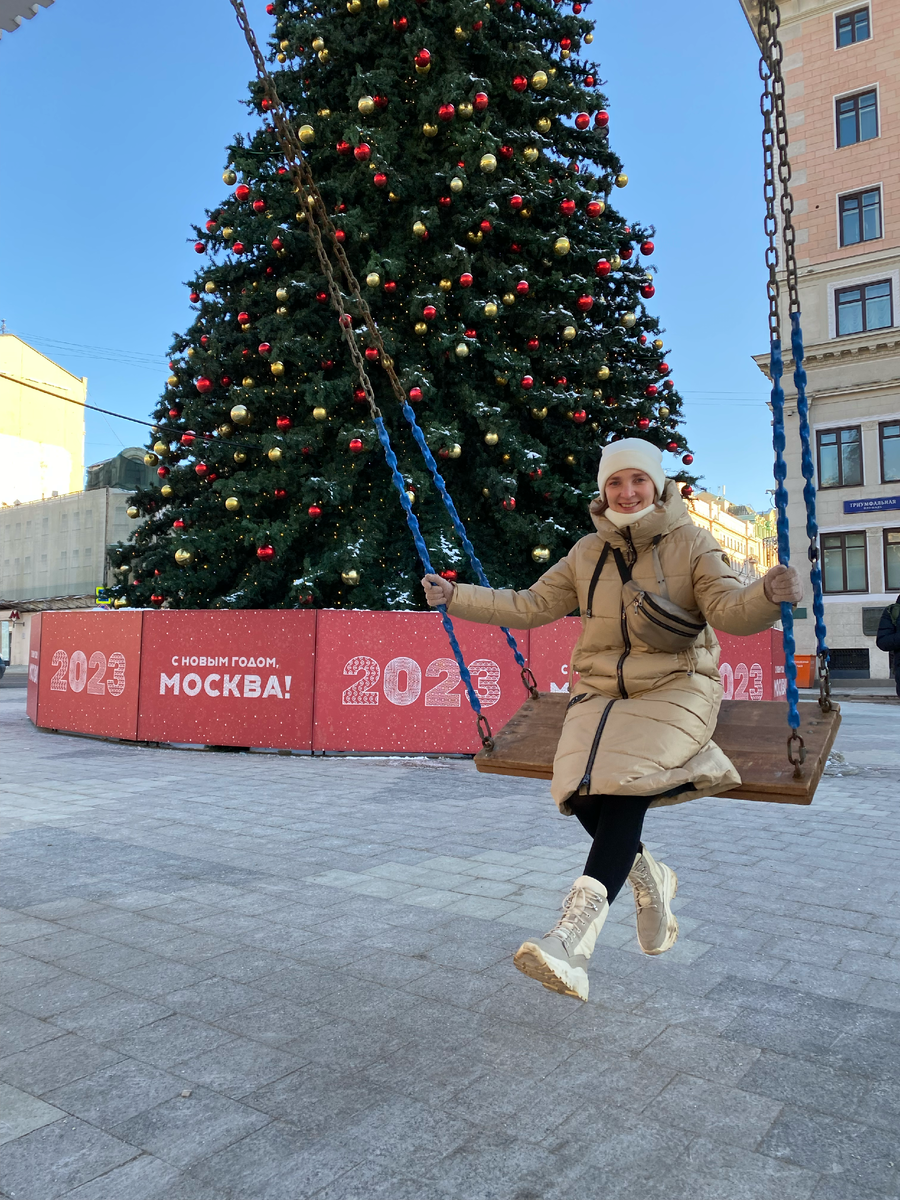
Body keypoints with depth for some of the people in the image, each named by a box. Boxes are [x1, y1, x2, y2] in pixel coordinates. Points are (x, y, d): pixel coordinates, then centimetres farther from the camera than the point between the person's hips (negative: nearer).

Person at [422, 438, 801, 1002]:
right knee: (585, 789, -24)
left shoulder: (691, 543, 2)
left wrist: (769, 594, -35)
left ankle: (575, 937, -36)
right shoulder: (588, 554, 12)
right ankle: (650, 878, 6)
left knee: (628, 780, -31)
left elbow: (729, 610, -11)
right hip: (601, 691, 4)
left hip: (675, 688, -3)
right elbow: (529, 606, 15)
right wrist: (456, 596, 9)